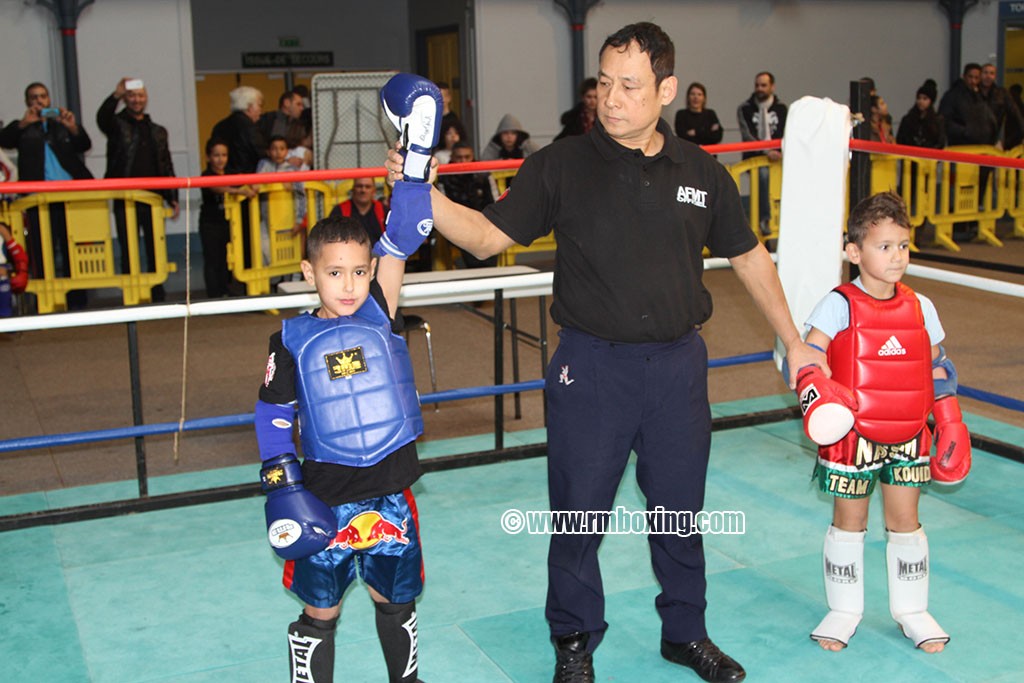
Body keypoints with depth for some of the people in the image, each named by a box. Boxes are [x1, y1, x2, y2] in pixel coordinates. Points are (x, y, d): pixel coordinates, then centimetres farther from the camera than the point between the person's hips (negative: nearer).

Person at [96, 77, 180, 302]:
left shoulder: (158, 131, 16)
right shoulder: (117, 125, 5)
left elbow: (167, 167, 16)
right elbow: (102, 118, -20)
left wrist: (172, 198, 9)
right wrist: (115, 95, -36)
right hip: (125, 200, -3)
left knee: (156, 251, 6)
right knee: (129, 252, 0)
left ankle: (158, 296, 15)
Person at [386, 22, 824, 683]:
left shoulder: (701, 172, 3)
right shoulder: (562, 165, -4)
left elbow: (749, 257, 14)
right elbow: (488, 235, -3)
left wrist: (793, 341, 15)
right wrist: (426, 193, -20)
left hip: (678, 363, 2)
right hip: (591, 365, -2)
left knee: (679, 509, 14)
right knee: (578, 512, 7)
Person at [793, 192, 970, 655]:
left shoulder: (920, 308, 4)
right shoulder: (840, 305, -10)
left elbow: (938, 368, 13)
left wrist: (950, 423, 11)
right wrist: (814, 393, -35)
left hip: (908, 437, 3)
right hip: (852, 436, -3)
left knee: (905, 521, 11)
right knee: (848, 523, 9)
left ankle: (911, 610, 28)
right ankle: (844, 610, 25)